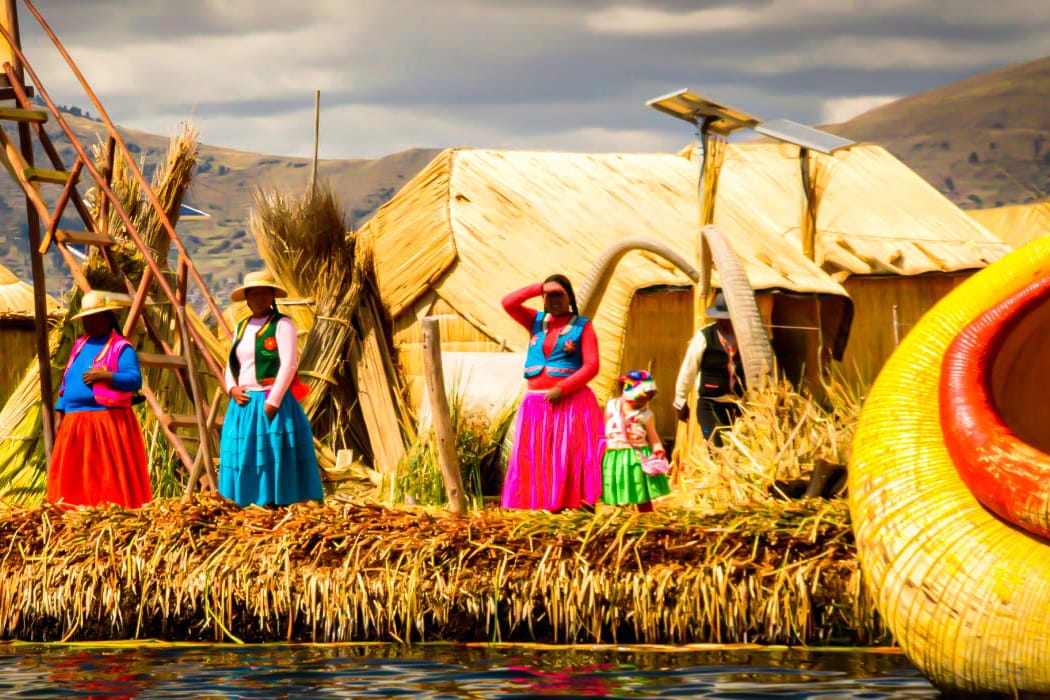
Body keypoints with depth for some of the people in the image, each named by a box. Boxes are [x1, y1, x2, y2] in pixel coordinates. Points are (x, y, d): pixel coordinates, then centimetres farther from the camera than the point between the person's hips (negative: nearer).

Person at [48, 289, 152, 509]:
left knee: (108, 475, -10)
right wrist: (60, 412, 16)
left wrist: (106, 376, -28)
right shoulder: (80, 345, 19)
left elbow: (135, 379, -16)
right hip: (75, 422, 7)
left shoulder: (121, 348, -4)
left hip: (107, 422, -7)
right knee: (73, 475, 4)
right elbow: (67, 381, 23)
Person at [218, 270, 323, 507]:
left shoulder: (282, 325, -4)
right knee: (245, 459, 3)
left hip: (273, 404, -7)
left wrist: (272, 402, -18)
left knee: (274, 458, -8)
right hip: (243, 405, 7)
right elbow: (231, 364, 19)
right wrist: (232, 388, -2)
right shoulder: (241, 327, 17)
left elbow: (289, 365, -12)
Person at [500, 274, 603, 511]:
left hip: (571, 402, -4)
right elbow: (508, 303, 0)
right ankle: (550, 507, -3)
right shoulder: (536, 321, 13)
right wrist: (540, 287, 0)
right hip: (537, 403, 4)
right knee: (540, 460, -2)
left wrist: (562, 389, -18)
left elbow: (591, 366, -8)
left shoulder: (582, 326, 2)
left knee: (573, 459, -10)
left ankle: (582, 507, -14)